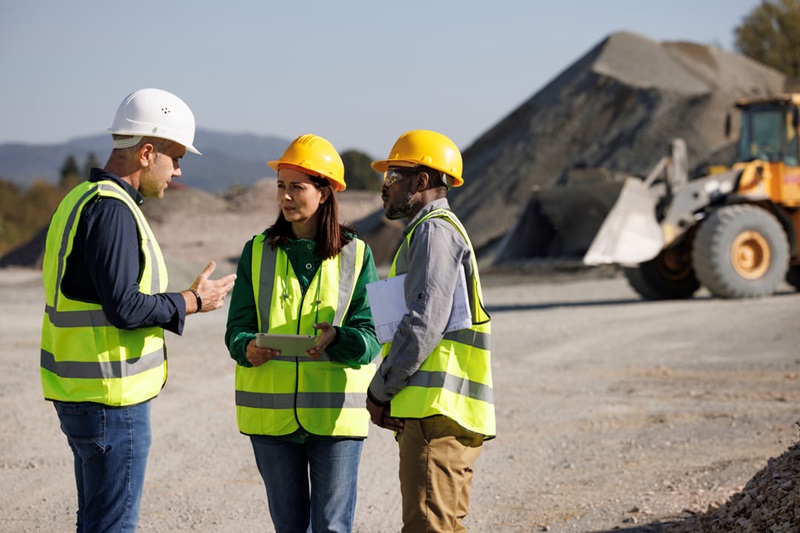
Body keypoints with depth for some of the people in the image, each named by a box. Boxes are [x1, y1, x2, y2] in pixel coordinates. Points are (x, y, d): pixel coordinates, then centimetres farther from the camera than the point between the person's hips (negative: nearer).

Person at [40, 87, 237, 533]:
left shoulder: (85, 198, 15)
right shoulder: (112, 208, -18)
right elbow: (124, 308, -24)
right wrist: (192, 301, -10)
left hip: (80, 394, 10)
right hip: (111, 398, -10)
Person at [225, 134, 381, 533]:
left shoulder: (356, 256, 1)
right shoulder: (258, 252, 6)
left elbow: (369, 338, -4)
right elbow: (237, 327, 3)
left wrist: (337, 339, -26)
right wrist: (248, 349, -20)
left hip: (335, 412, -2)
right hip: (272, 411, 2)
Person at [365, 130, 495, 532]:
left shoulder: (434, 231, -8)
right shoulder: (430, 232, 25)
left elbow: (423, 324, -18)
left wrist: (379, 391, -9)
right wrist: (389, 395, 13)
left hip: (436, 409, -11)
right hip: (436, 409, 11)